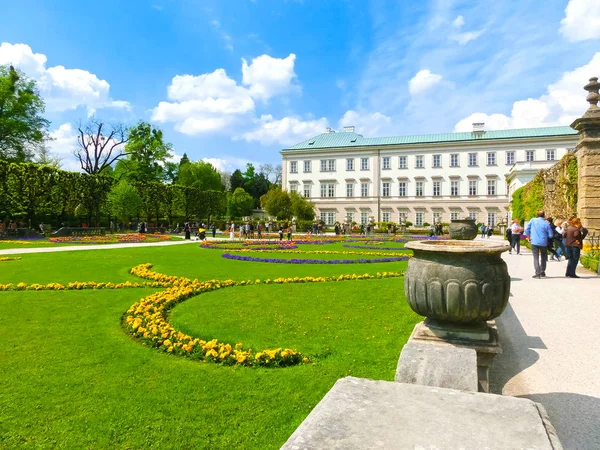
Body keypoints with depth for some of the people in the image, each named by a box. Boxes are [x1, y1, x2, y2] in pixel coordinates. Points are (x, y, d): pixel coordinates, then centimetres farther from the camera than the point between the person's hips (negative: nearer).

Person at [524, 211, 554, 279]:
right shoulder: (546, 223, -4)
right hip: (543, 243, 1)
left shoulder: (532, 220, -2)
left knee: (536, 258, 2)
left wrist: (528, 236, 15)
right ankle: (542, 272, 21)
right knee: (543, 258, 18)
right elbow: (551, 235, -2)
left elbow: (527, 229, -1)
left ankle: (537, 273, -7)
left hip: (534, 242, 0)